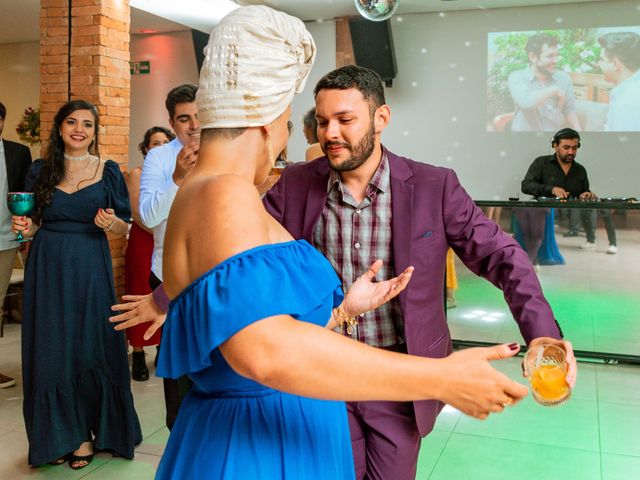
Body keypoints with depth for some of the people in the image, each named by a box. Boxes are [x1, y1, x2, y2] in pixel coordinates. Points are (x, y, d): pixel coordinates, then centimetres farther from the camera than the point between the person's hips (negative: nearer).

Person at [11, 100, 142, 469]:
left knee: (91, 350, 3)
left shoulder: (108, 171, 1)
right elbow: (34, 223, 12)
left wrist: (111, 223, -18)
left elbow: (125, 227, 3)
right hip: (48, 269, 2)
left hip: (91, 269, -2)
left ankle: (88, 433, 19)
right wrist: (26, 227, -10)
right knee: (51, 351, 5)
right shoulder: (41, 171, 6)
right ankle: (60, 435, 20)